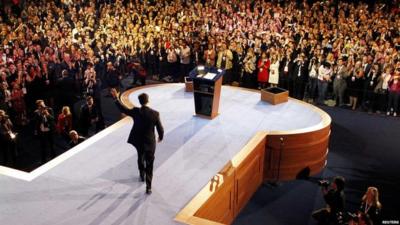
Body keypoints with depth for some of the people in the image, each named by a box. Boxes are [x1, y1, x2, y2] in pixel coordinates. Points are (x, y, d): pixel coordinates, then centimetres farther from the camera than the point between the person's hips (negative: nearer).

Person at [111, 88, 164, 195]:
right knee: (149, 165, 9)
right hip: (150, 142, -1)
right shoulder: (155, 113, -17)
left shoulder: (136, 112, -16)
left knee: (140, 158, 29)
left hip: (138, 141, 2)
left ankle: (142, 175, 50)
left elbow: (123, 109, 0)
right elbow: (160, 129, -9)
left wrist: (116, 98, 8)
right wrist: (161, 137, 12)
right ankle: (148, 187, 8)